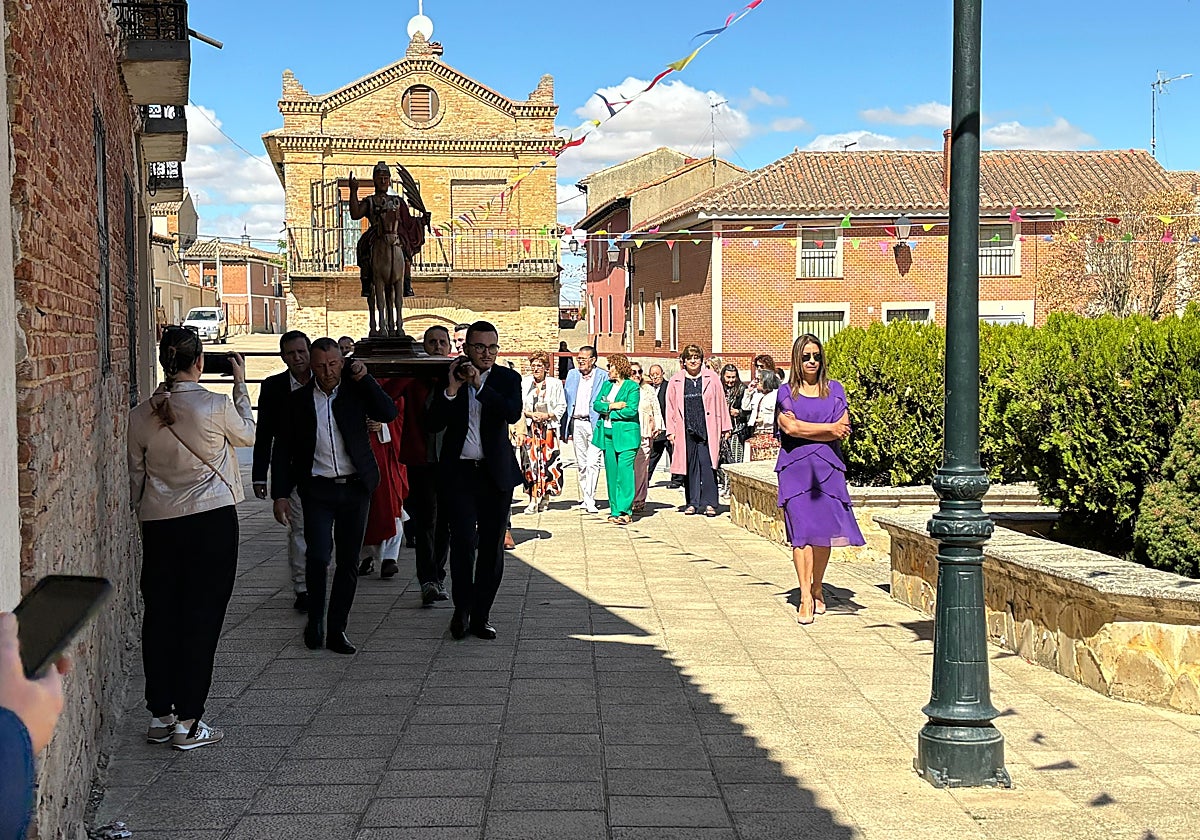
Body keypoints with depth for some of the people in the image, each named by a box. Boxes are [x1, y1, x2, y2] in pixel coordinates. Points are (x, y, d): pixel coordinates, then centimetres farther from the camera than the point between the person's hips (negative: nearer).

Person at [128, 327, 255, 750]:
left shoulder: (141, 414, 0)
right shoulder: (217, 405, -12)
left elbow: (135, 478, 8)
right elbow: (247, 434, 10)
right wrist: (241, 384, 18)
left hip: (158, 525, 4)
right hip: (212, 521, -4)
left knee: (159, 615, 12)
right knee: (201, 617, 2)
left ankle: (160, 716, 20)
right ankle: (187, 722, 5)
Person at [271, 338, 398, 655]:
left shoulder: (356, 390, 2)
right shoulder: (298, 400, 1)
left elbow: (389, 414, -12)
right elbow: (282, 450, 4)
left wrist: (365, 378, -14)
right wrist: (280, 495, -1)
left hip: (355, 487, 1)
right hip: (318, 489, -1)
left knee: (349, 561, 5)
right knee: (318, 554, -16)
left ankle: (337, 630, 17)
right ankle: (315, 618, 7)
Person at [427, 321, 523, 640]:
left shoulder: (508, 379, 4)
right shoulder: (450, 377, 4)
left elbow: (513, 413, -15)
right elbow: (434, 424, -2)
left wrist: (480, 385, -19)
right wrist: (452, 390, -15)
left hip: (496, 472, 1)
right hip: (460, 471, -1)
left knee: (492, 545, 5)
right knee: (463, 540, -12)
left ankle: (481, 614, 17)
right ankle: (462, 608, 6)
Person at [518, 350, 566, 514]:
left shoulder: (555, 384, 4)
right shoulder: (524, 383, 7)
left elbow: (561, 406, 5)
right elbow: (518, 406, 8)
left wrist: (547, 415, -10)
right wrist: (530, 414, -9)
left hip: (548, 427, 0)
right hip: (529, 427, 0)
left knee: (547, 461, -1)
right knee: (531, 461, -7)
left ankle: (545, 496, 16)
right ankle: (533, 499, -6)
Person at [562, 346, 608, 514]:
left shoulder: (603, 376, -2)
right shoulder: (572, 375, 13)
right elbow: (567, 402, 15)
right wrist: (566, 428, 10)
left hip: (595, 424, -5)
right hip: (577, 423, 5)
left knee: (593, 463, -12)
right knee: (581, 464, 10)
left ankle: (590, 501, -13)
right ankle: (585, 498, 19)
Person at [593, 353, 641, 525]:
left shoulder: (633, 386, -2)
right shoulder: (607, 385, 18)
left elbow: (631, 411, -12)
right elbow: (596, 405, 9)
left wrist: (608, 413, -5)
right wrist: (611, 406, -9)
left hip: (625, 434, -6)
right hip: (607, 433, 6)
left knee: (624, 471, -10)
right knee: (611, 472, 5)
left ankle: (625, 511, -10)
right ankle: (615, 510, 10)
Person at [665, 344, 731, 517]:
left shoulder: (712, 378, 6)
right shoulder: (675, 382, 9)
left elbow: (721, 404, 8)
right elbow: (671, 407, 10)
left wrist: (725, 427, 7)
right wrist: (671, 430, 5)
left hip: (707, 430, -2)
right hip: (686, 430, 2)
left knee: (707, 464, -8)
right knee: (690, 466, 5)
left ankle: (709, 503, -4)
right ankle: (692, 503, 12)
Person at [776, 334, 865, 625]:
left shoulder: (835, 390, 12)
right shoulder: (786, 392, 8)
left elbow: (842, 431, 1)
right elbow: (789, 427, -9)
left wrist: (804, 429, -5)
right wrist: (828, 428, -5)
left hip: (828, 466, 1)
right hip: (795, 467, -1)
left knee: (824, 530, 1)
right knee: (801, 530, -8)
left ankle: (817, 589, 19)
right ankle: (805, 597, -8)